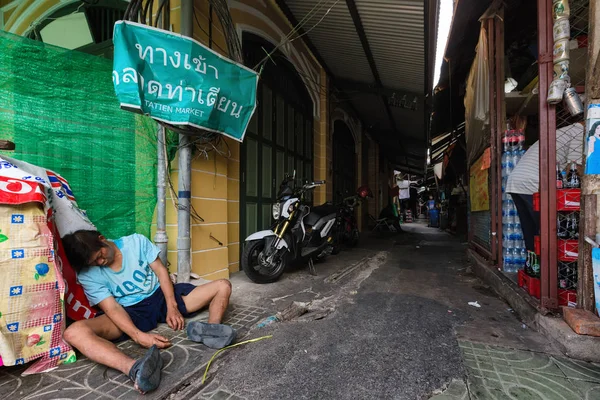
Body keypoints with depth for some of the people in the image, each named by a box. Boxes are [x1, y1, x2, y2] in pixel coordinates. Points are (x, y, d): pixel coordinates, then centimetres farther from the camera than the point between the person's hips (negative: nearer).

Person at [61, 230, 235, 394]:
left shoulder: (136, 241, -7)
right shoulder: (87, 275, -8)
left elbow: (160, 271, -5)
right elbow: (112, 308, -16)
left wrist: (172, 307, -13)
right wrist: (139, 336, -31)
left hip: (161, 296, 2)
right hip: (131, 312, -1)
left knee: (223, 286, -12)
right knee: (74, 333, -33)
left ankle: (211, 329, -39)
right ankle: (135, 369, -58)